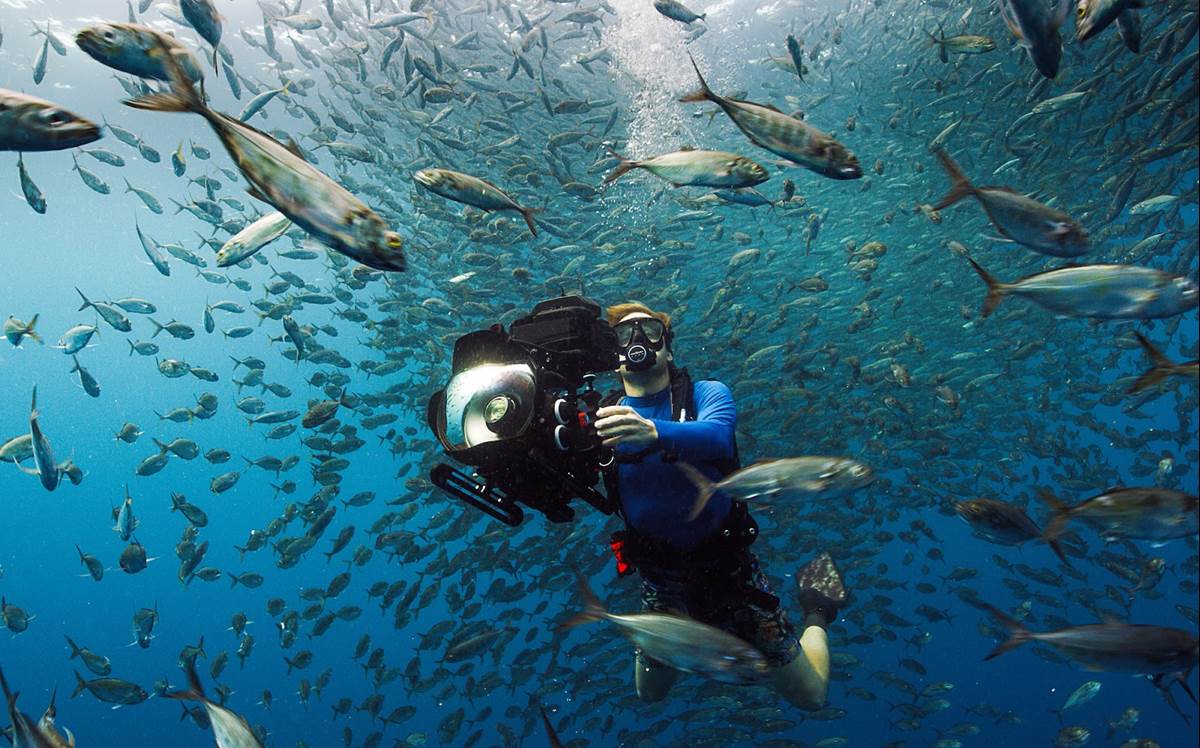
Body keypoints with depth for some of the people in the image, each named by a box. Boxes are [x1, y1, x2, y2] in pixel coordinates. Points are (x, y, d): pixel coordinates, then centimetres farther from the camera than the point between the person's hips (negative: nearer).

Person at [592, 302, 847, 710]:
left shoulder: (706, 393, -14)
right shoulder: (601, 416, -8)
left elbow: (716, 437, -35)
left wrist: (655, 433, -56)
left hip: (727, 565, -2)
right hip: (661, 578, 2)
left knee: (810, 697, 9)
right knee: (650, 694, 22)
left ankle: (814, 612, 36)